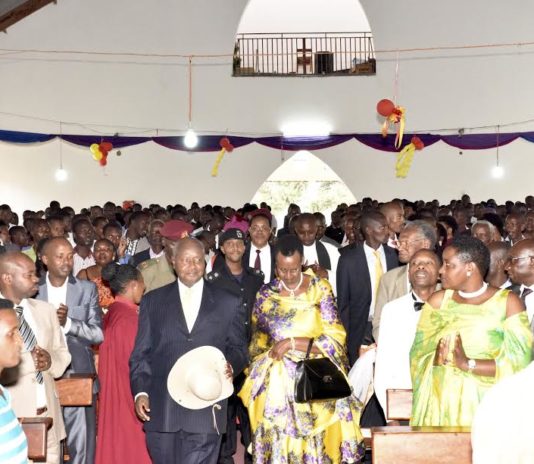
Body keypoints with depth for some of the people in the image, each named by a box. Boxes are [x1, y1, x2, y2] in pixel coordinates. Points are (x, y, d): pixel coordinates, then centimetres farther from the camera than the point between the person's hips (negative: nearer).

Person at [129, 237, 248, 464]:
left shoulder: (229, 303, 8)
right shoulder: (152, 301, 9)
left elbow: (239, 349, 11)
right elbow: (140, 354, 9)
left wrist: (230, 365, -11)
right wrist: (140, 392, -2)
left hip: (206, 411, -1)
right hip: (160, 410, 2)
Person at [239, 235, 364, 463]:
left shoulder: (320, 289, -6)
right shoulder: (266, 294, 3)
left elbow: (335, 339, -11)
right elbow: (258, 341, 15)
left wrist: (291, 343, -14)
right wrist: (258, 375, 3)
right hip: (277, 381, 2)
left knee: (314, 440, 2)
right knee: (278, 438, 2)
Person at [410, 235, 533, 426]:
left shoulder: (508, 303, -4)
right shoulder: (438, 301, 6)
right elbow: (418, 355, 1)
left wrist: (468, 364, -20)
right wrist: (437, 357, -20)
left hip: (485, 405, -2)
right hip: (439, 404, 3)